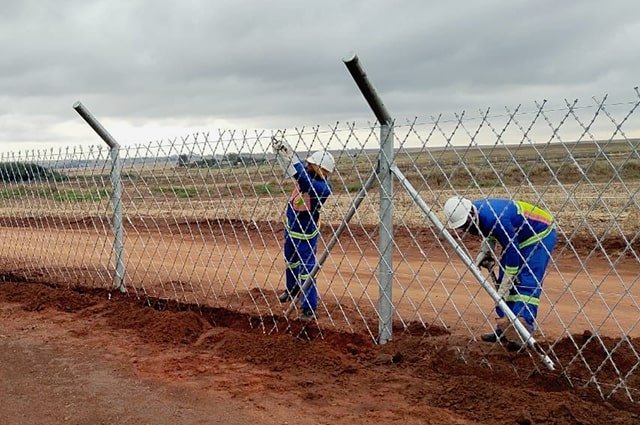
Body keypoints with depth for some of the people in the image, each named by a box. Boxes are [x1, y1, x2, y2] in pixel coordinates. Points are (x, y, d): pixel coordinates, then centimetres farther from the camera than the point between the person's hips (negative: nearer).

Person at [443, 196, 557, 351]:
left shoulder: (494, 219, -37)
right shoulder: (476, 215, -10)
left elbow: (512, 252, -31)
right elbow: (490, 233, 12)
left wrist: (503, 288, -26)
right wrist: (484, 253, -6)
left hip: (541, 235, -9)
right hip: (516, 238, 9)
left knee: (527, 284, -19)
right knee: (503, 281, 7)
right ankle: (503, 329, 13)